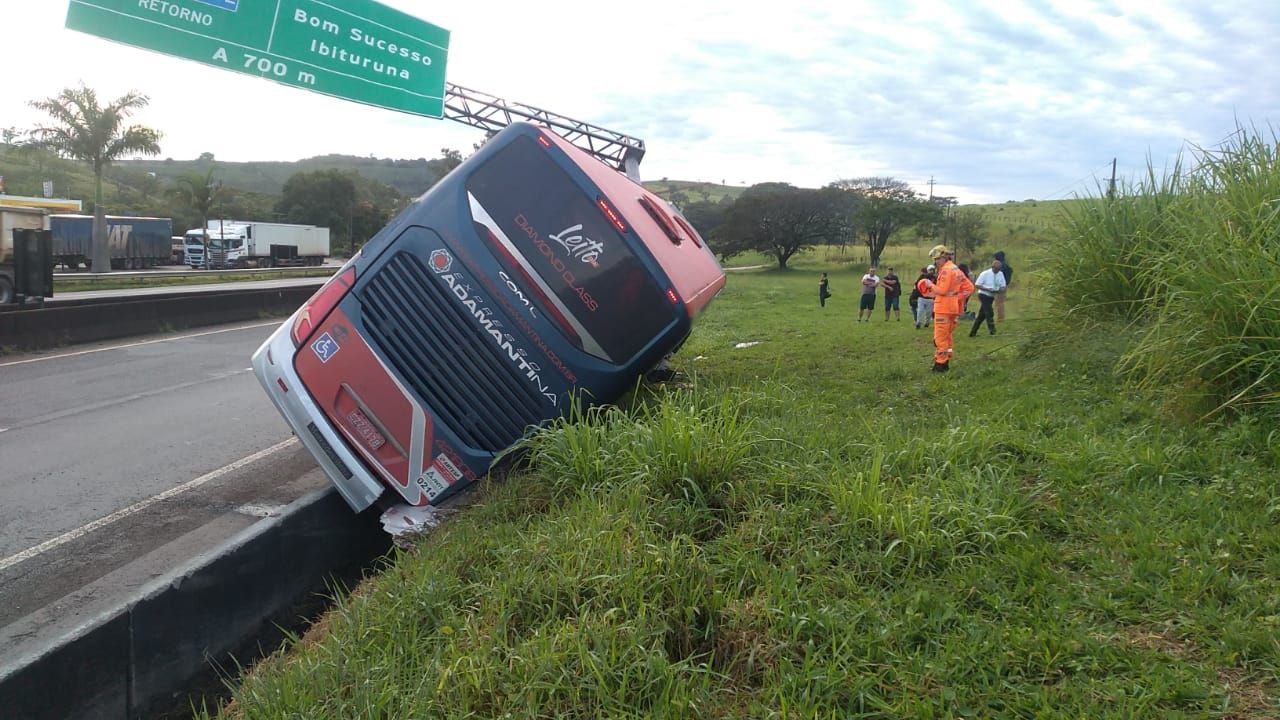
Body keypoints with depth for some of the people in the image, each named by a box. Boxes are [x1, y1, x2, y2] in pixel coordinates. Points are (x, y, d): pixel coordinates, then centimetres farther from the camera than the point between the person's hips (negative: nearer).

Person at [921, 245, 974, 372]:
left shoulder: (946, 270, -13)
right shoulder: (957, 270, 16)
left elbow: (942, 290, -19)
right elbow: (969, 288, 15)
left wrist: (931, 285, -3)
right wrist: (958, 298, 11)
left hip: (943, 309, -10)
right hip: (954, 308, 10)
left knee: (940, 337, -5)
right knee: (947, 336, 18)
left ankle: (940, 364, -4)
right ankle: (946, 361, 22)